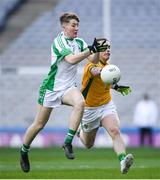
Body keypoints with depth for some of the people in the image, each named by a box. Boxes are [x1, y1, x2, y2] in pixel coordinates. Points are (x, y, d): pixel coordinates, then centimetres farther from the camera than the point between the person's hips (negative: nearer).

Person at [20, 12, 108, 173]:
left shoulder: (79, 42, 4)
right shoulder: (58, 41, -16)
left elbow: (93, 61, 1)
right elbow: (71, 59, -30)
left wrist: (97, 50, -18)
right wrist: (91, 49, -35)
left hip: (69, 88, 4)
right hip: (51, 87, -4)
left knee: (80, 103, -30)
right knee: (39, 124, 4)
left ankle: (68, 142, -21)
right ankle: (24, 152, 29)